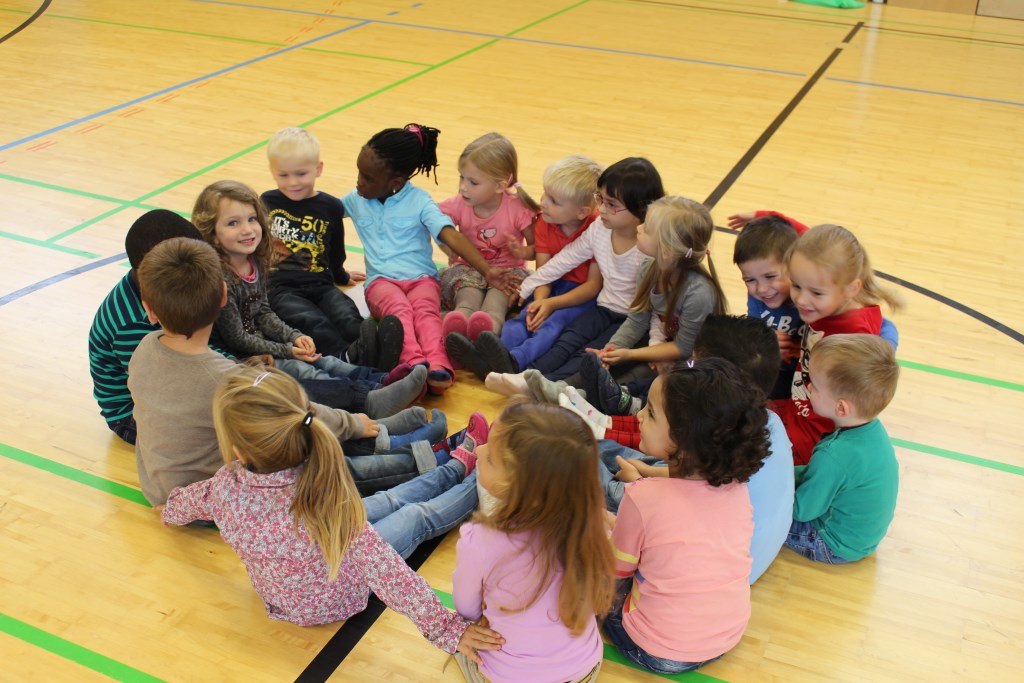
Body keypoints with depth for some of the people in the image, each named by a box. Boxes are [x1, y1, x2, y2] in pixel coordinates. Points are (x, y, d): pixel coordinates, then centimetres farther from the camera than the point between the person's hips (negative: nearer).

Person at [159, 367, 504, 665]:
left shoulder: (226, 486, -28)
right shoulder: (324, 502, -44)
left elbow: (184, 502, -4)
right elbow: (388, 575, -42)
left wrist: (170, 510, 20)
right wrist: (446, 629, -35)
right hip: (333, 602, -4)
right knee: (416, 514, 16)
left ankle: (458, 466, 43)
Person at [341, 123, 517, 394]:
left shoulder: (419, 201, 2)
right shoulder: (355, 201, 18)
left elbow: (452, 237, -12)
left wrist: (486, 270, -24)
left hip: (421, 277, -1)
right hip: (381, 280, 1)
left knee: (425, 310, -35)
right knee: (399, 308, -34)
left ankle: (438, 368, -59)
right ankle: (415, 364, -60)